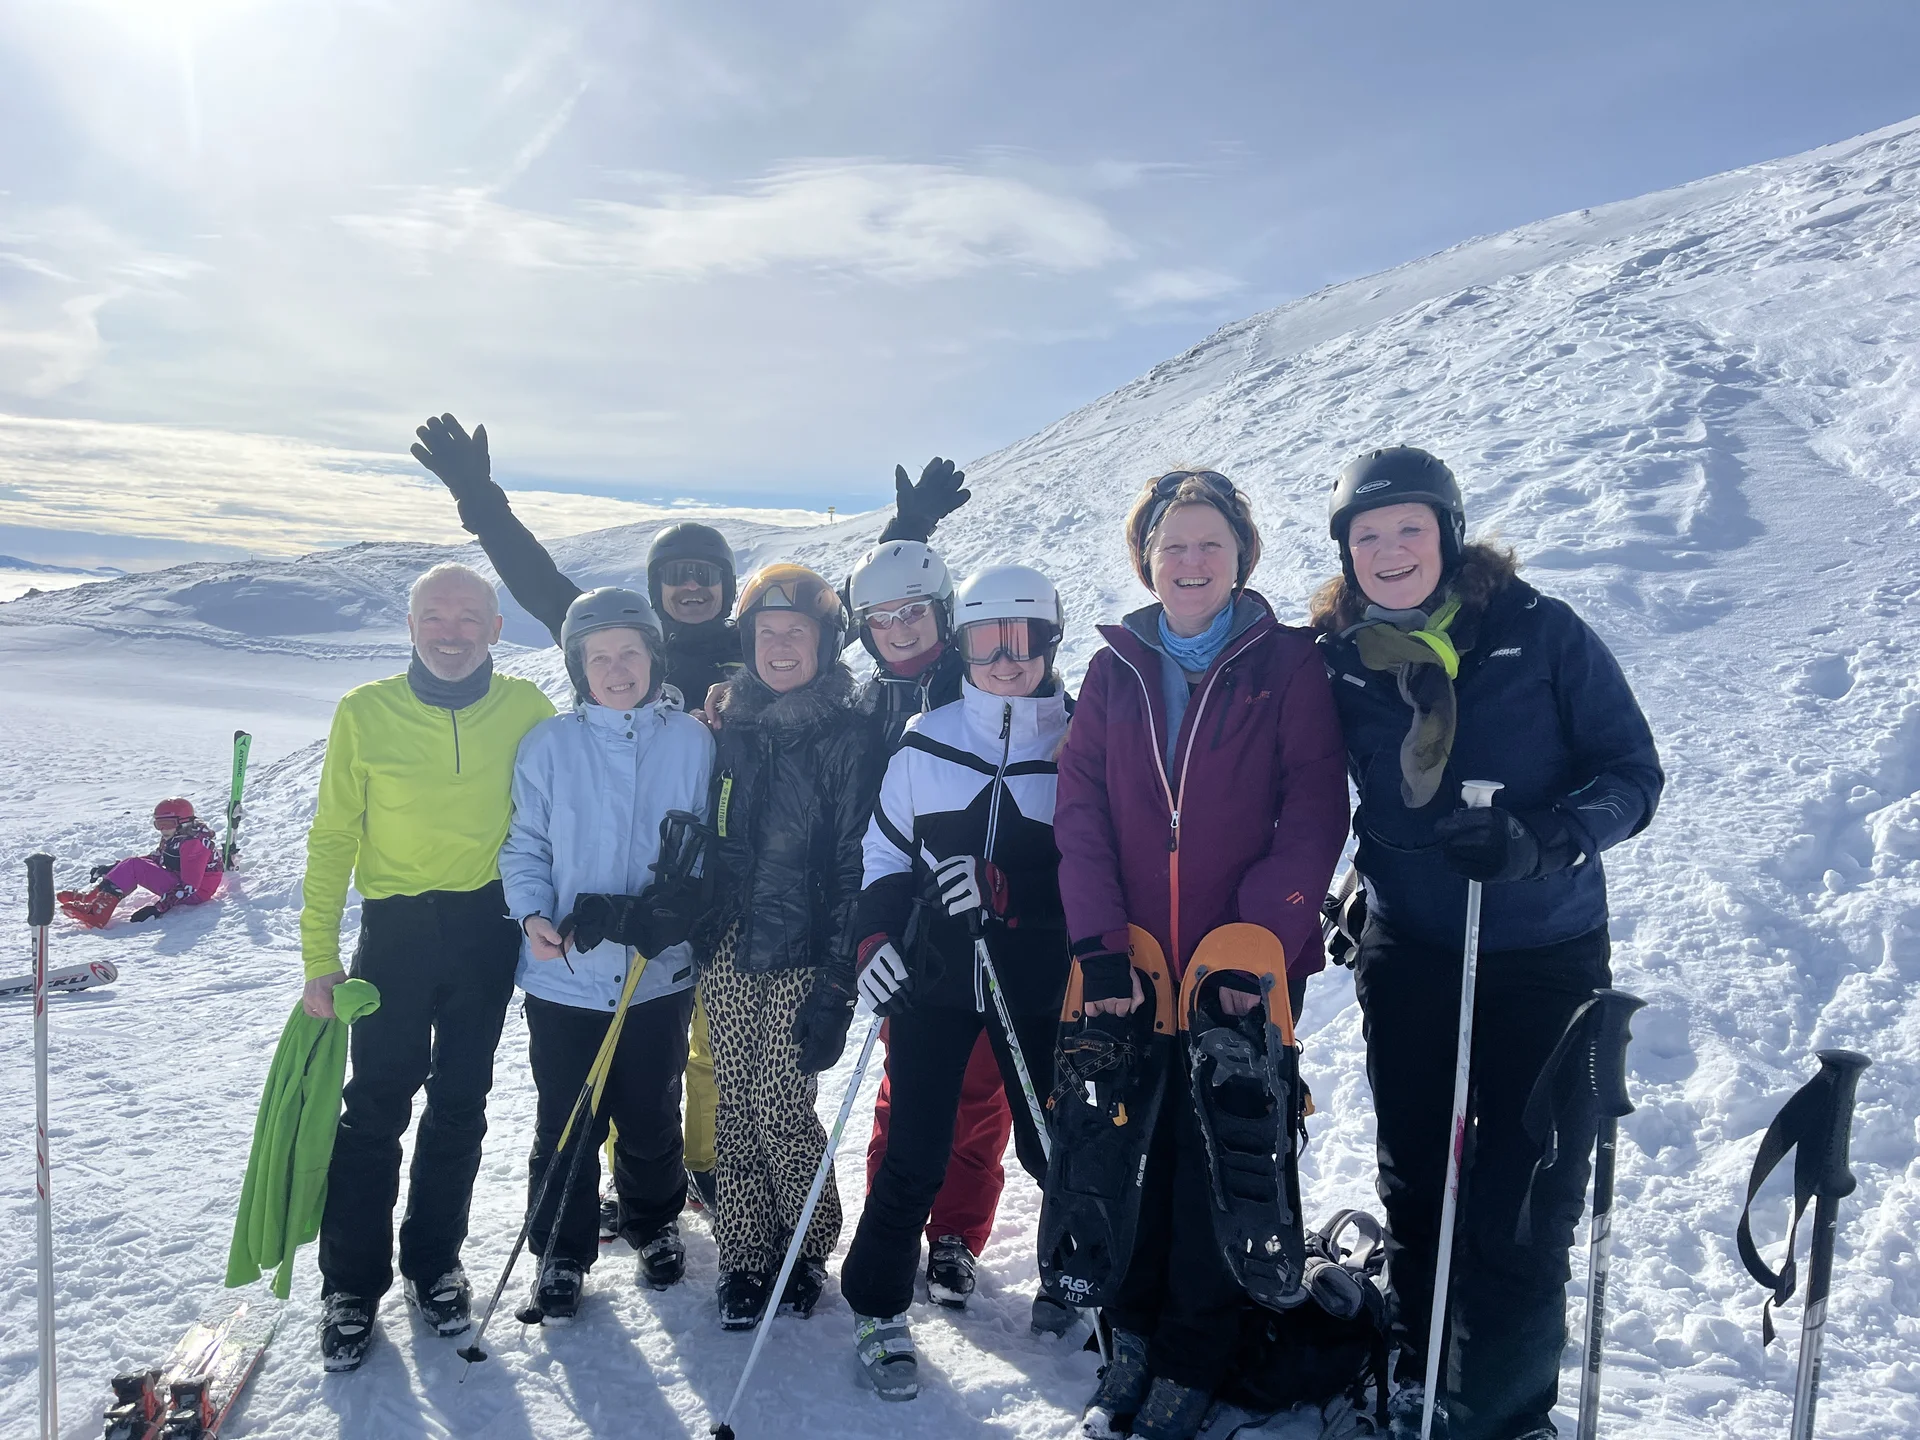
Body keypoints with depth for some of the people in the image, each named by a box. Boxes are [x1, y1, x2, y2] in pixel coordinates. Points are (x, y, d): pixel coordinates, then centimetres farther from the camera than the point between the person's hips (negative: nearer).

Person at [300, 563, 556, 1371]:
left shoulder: (525, 709, -4)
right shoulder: (365, 713, -6)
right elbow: (331, 839, -2)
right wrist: (319, 957, -4)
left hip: (488, 931, 1)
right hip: (396, 927, -1)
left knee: (460, 1104, 13)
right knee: (376, 1107, 4)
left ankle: (433, 1262, 32)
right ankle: (353, 1283, 22)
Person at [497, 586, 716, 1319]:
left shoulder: (691, 741, -1)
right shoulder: (549, 744, -2)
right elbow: (524, 845, 2)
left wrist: (678, 905, -13)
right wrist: (534, 914, -14)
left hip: (660, 972, 1)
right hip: (565, 973, 0)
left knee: (651, 1116, 15)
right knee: (566, 1123, 8)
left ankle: (654, 1225, 40)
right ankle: (562, 1254, 29)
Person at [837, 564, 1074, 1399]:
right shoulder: (925, 742, 1)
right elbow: (885, 851, 9)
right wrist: (875, 938, -2)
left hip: (1039, 986, 0)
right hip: (933, 980, 1)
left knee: (1053, 1145, 8)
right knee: (914, 1156, 4)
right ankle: (878, 1312, 24)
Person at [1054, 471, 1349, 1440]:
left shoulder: (1287, 664, -1)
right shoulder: (1114, 669, 7)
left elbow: (1316, 812, -6)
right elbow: (1079, 809, 1)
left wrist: (1257, 941, -16)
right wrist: (1099, 942, -10)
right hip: (1131, 965, 2)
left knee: (1218, 1159, 5)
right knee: (1132, 1147, 9)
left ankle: (1193, 1361, 24)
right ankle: (1132, 1337, 29)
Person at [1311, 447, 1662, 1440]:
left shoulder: (1540, 633, -8)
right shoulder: (1335, 659, -1)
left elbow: (1634, 775, -7)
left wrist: (1539, 839, -24)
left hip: (1546, 959, -2)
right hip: (1408, 958, 3)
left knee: (1520, 1209, 0)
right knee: (1415, 1189, 14)